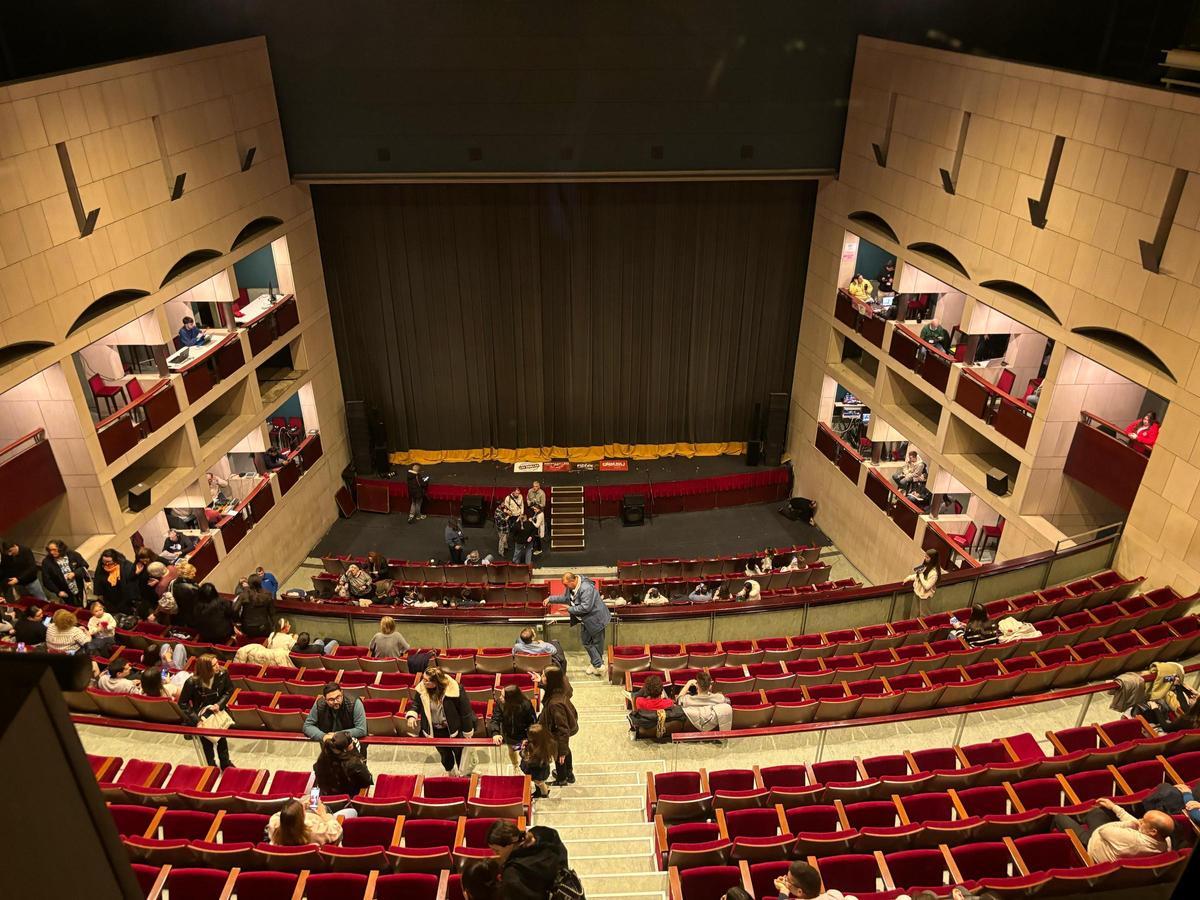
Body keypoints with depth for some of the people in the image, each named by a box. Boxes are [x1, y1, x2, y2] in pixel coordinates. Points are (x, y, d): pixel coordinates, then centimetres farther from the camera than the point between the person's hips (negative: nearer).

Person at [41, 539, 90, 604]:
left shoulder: (73, 555, -10)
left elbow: (84, 566, -1)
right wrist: (58, 591, -14)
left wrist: (75, 573, -20)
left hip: (80, 590, 1)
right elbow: (46, 580, -8)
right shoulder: (47, 562, -12)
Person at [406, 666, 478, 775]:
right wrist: (412, 715, -21)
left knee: (459, 753, 19)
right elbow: (416, 704, 1)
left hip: (454, 729, -3)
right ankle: (452, 775, 52)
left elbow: (465, 710, -19)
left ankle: (463, 775, 46)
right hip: (436, 731, 3)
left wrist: (467, 731, -11)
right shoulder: (421, 688, -19)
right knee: (444, 754, 23)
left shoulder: (453, 689, -30)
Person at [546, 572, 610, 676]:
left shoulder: (586, 588, -33)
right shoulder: (571, 587, -3)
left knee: (597, 642, 6)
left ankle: (599, 666, 21)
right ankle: (596, 664, 28)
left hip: (595, 619, -9)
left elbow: (585, 607, -33)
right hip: (585, 620, 10)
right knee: (586, 641, 15)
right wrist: (550, 599, 3)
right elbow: (565, 597, 14)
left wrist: (570, 609, -24)